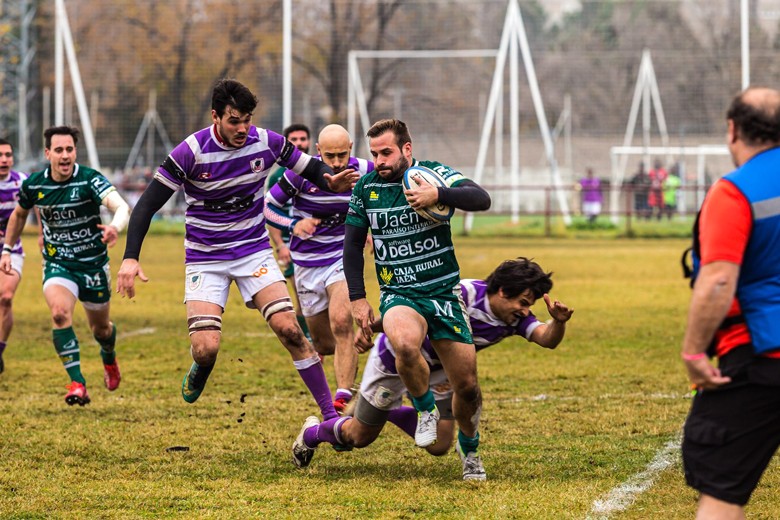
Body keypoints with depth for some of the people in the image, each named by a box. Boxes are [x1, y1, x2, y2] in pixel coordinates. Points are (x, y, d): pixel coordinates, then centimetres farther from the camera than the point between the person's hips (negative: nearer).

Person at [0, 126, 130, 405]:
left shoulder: (90, 179, -20)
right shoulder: (34, 184, -8)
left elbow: (122, 207, -35)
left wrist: (115, 227, -57)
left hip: (93, 264, -1)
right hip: (57, 264, 1)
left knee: (100, 328, 14)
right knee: (60, 313, -27)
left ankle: (109, 359, 52)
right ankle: (77, 383, -22)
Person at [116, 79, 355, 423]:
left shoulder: (266, 142, -9)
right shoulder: (191, 152, -18)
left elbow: (311, 167, 5)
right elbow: (147, 204, -14)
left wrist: (332, 182, -19)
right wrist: (130, 258, -23)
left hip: (254, 251, 2)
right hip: (205, 259, -2)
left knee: (289, 328, -15)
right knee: (206, 348, -14)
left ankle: (329, 412, -7)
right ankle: (200, 371, 25)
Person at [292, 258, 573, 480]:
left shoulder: (515, 316, -19)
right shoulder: (464, 294, -36)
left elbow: (547, 338, -34)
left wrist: (558, 321, -54)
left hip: (437, 369, 6)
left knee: (439, 446, 1)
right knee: (360, 437, 7)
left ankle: (390, 412, 28)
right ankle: (312, 433, 39)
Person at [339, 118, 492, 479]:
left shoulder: (434, 174, -7)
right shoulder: (366, 187, 1)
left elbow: (481, 199, -22)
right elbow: (353, 244, 12)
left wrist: (437, 195, -38)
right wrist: (357, 299, 5)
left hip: (444, 293, 0)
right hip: (398, 296, 0)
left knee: (467, 387, -1)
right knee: (405, 343, -35)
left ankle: (469, 448, 30)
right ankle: (425, 409, -6)